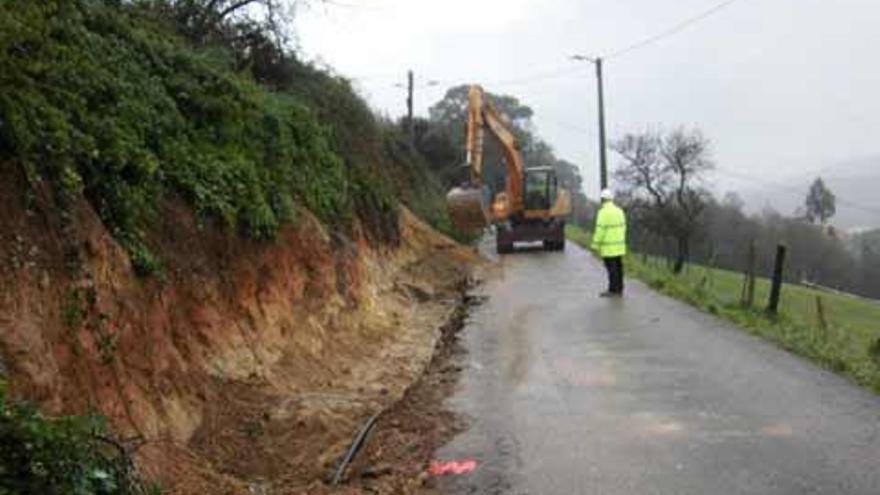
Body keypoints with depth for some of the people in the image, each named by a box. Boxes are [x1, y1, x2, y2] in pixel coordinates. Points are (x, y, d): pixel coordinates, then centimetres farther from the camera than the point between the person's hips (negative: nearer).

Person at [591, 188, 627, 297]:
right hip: (619, 245, 8)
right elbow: (622, 227, 13)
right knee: (618, 267, 9)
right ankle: (619, 290, 12)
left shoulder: (604, 212, -16)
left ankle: (613, 290, -2)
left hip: (608, 247, -8)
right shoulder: (619, 210, 8)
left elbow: (600, 230, -18)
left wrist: (596, 246, -13)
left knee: (612, 268, -4)